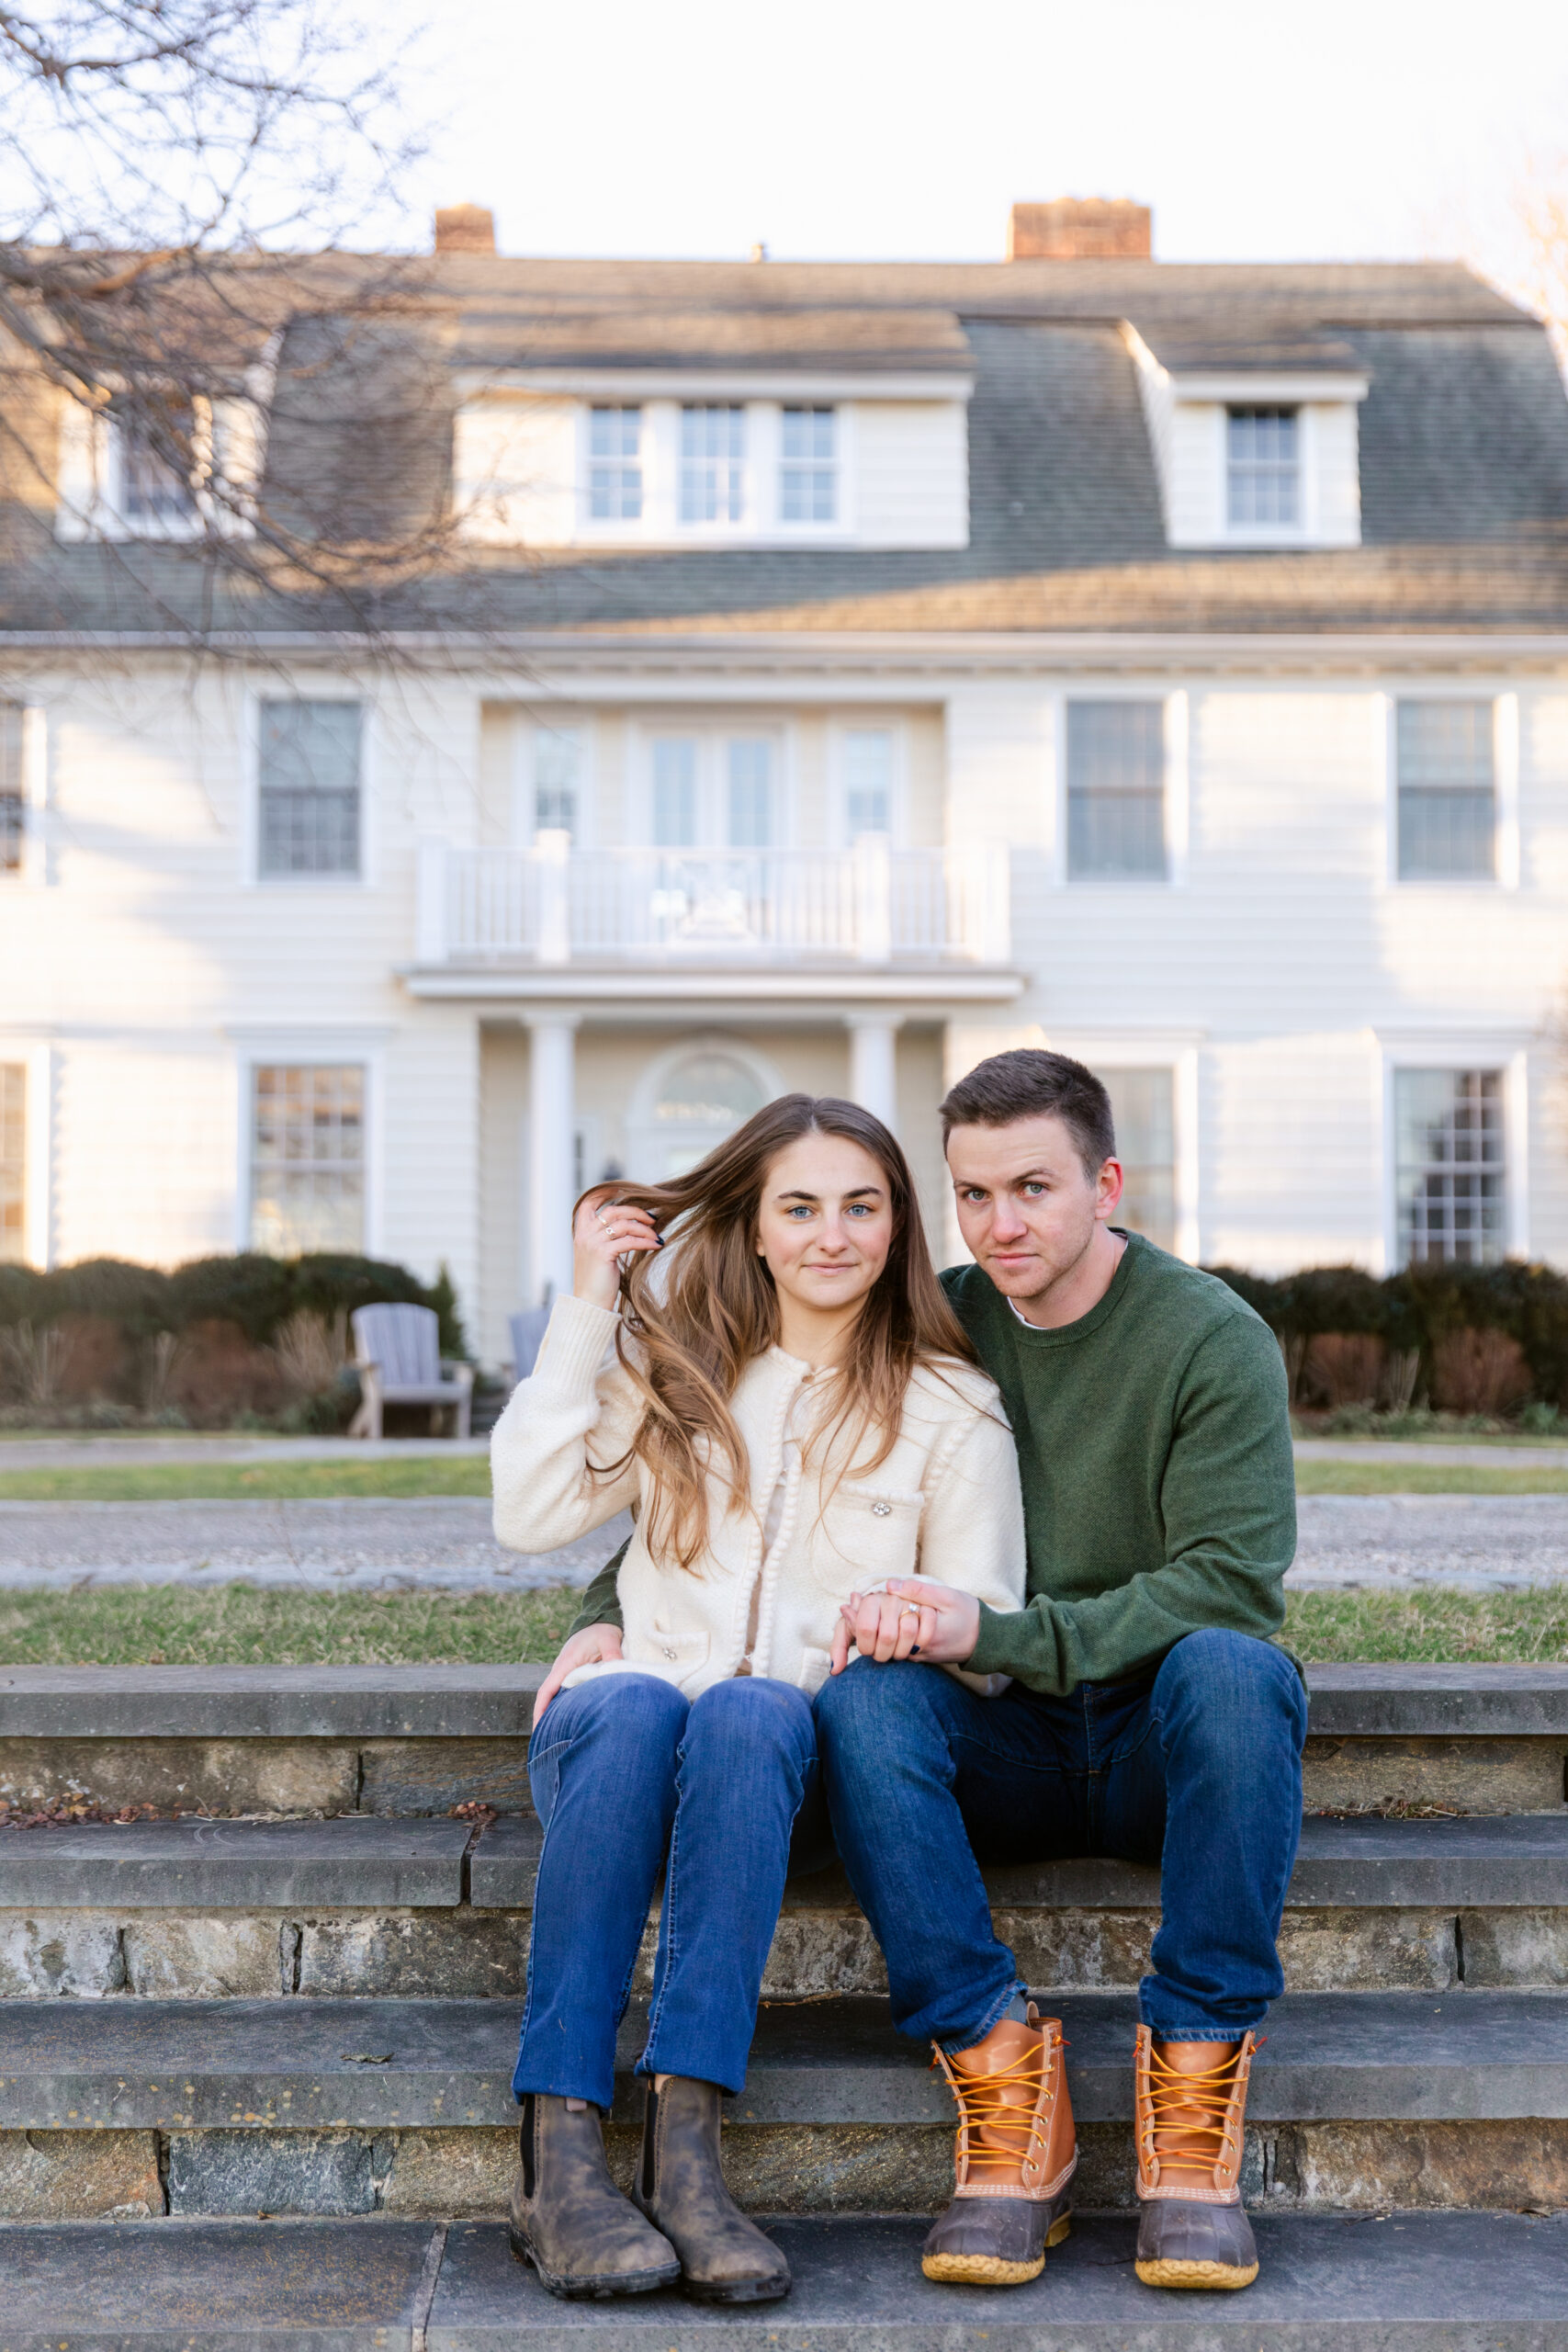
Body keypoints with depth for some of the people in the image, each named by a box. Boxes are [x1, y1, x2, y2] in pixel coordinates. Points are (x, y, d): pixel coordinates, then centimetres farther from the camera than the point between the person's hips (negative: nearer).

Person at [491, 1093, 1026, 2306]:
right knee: (634, 1703, -35)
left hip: (792, 1761, -1)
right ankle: (559, 2158, -41)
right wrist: (584, 1311, 0)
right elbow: (529, 1515, 2)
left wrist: (919, 1619, -19)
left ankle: (685, 2147, -42)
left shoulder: (950, 1408, 7)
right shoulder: (674, 1361, 12)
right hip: (616, 1734, 1)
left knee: (752, 1712, -36)